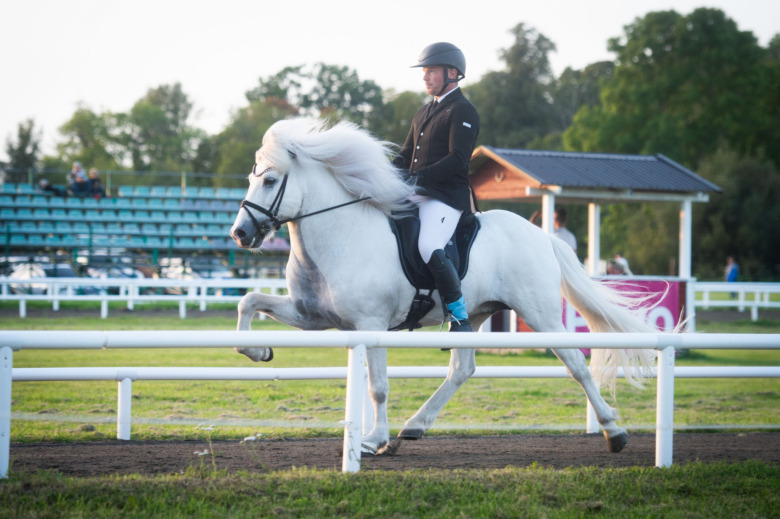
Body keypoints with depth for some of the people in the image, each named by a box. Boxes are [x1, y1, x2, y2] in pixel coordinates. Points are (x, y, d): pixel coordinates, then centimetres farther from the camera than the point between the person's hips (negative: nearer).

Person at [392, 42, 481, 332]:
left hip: (447, 196, -9)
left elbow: (458, 159, -17)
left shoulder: (463, 112, -5)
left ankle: (459, 317, -20)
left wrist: (420, 177, -26)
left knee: (429, 248, -31)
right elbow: (406, 155, 25)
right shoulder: (424, 113, 23)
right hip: (415, 195, 9)